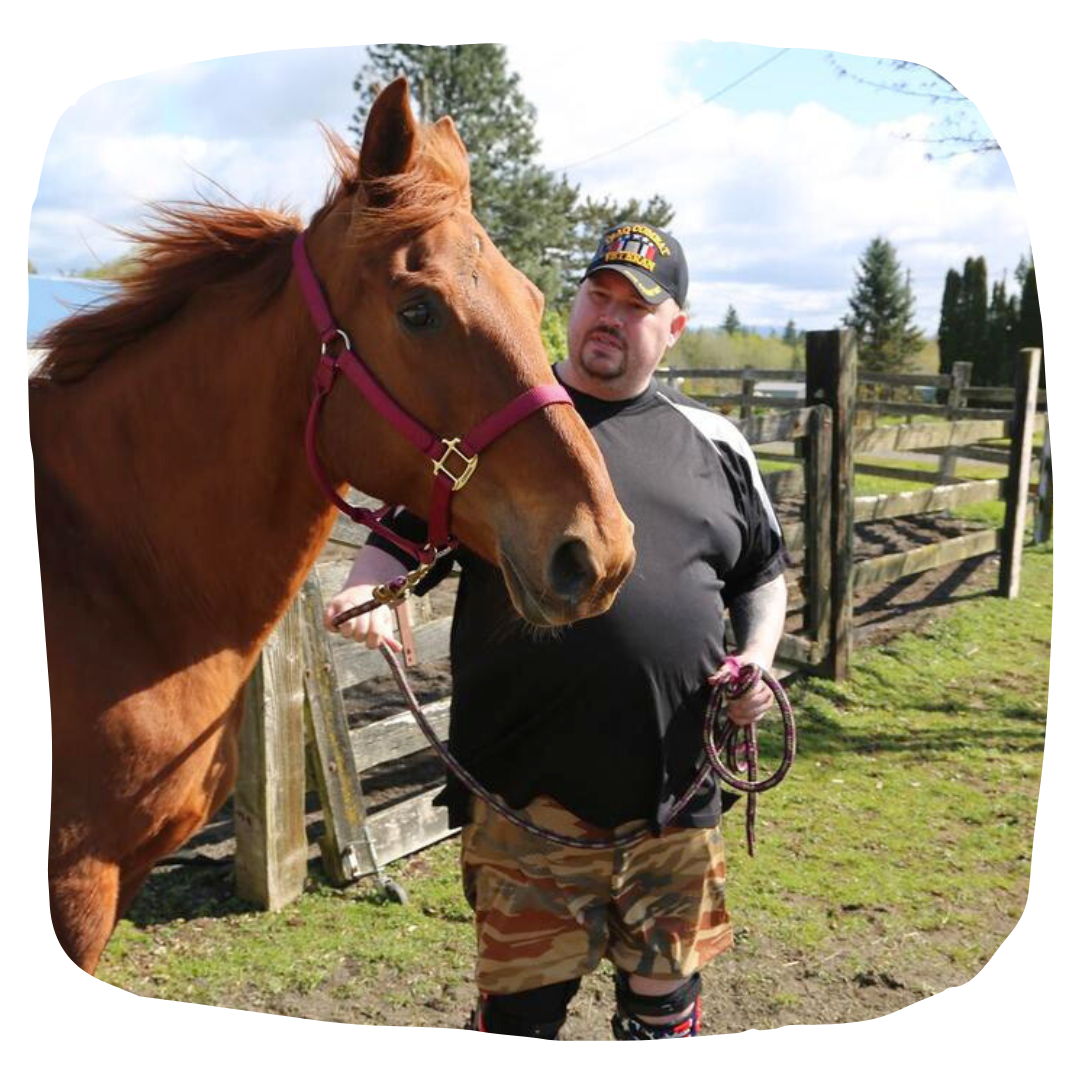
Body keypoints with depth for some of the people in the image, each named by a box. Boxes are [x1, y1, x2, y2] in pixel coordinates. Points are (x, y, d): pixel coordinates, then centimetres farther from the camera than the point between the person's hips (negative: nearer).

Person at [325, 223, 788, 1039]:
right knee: (523, 1004, 10)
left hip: (679, 791, 3)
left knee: (666, 999, 19)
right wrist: (367, 592, -19)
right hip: (529, 795, -2)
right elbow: (402, 542, 2)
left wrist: (759, 657, 0)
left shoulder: (714, 444, 8)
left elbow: (762, 574, 18)